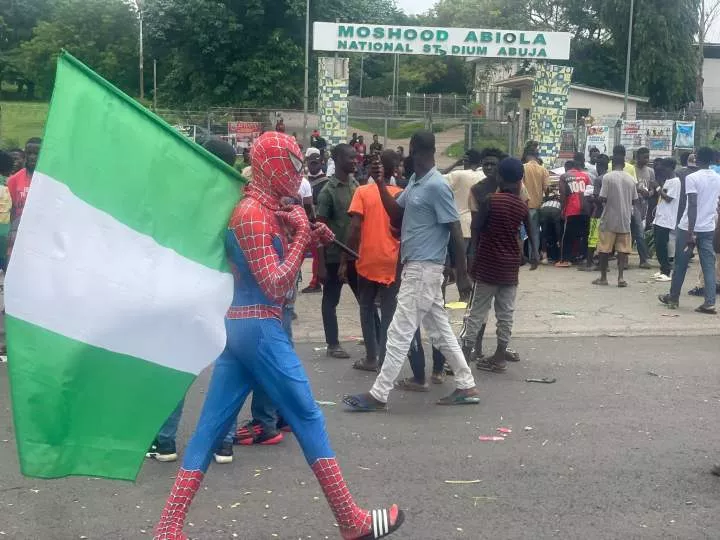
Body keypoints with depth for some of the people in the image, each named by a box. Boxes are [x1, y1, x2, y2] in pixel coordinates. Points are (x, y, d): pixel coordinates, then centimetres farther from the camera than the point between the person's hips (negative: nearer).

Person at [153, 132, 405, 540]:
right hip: (260, 328, -9)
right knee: (309, 418, -1)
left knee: (211, 427, 8)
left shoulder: (263, 210, 15)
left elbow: (277, 267, 20)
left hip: (239, 325, 9)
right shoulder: (253, 213, -14)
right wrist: (301, 234, -12)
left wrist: (311, 238, 7)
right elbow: (276, 286, -19)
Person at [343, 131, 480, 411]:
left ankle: (378, 395, 3)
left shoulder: (437, 186, -17)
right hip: (415, 266, 10)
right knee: (441, 330, 14)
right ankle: (466, 387, 22)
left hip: (423, 268, -10)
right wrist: (380, 183, 3)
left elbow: (456, 231, -16)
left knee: (399, 332, -4)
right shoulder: (415, 181, 12)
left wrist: (462, 273, -15)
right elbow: (397, 217, 13)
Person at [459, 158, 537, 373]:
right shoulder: (523, 206, 2)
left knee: (476, 311, 1)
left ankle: (463, 356, 1)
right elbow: (531, 234, 15)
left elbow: (477, 227, -8)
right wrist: (534, 255, 31)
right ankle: (500, 357, 14)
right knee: (505, 313, 9)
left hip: (488, 264, -4)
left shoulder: (491, 200, -12)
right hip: (510, 266, 4)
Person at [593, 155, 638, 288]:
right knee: (622, 249, 5)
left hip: (609, 219, -3)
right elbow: (634, 200, 8)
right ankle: (621, 277, -2)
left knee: (604, 249, 6)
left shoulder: (607, 177, -8)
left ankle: (603, 277, 10)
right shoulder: (631, 179, 4)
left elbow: (603, 198, -12)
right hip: (625, 220, 3)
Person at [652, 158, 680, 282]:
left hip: (666, 220, -9)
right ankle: (663, 270, 18)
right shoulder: (667, 181, 16)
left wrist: (660, 190, -8)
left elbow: (668, 198, -18)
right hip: (659, 218, 9)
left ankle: (666, 272, -3)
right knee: (659, 246, 11)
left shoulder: (675, 181, -12)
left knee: (661, 246, -9)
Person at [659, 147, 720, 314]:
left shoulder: (692, 178, -12)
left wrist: (690, 232, -21)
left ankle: (673, 298, 21)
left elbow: (693, 206, -19)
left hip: (689, 228, -4)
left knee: (681, 264, 9)